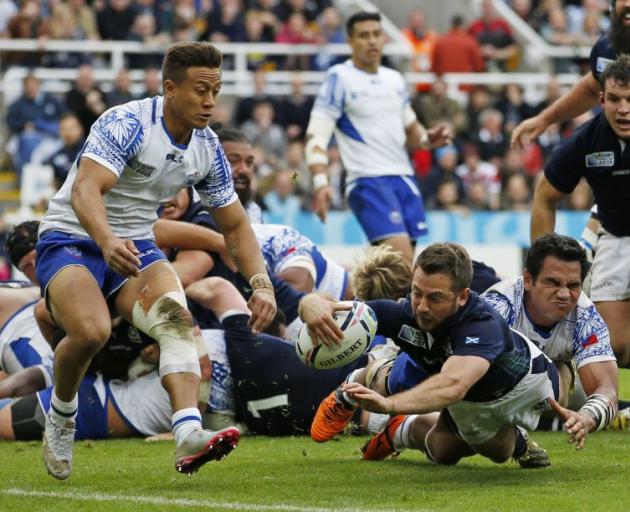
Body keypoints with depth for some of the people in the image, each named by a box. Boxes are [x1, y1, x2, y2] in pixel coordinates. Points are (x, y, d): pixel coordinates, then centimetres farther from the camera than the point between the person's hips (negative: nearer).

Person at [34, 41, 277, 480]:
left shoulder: (207, 148, 1)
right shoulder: (126, 124, -20)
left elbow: (235, 225, 9)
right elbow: (86, 188, -34)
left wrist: (261, 284, -7)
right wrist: (107, 241, -54)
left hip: (135, 247, 5)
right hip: (71, 241, -5)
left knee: (177, 319, -26)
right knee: (91, 331, -32)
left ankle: (188, 434, -42)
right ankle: (61, 414, -1)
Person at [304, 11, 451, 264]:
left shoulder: (395, 79, 15)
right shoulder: (339, 79, -5)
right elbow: (316, 135, -11)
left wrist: (427, 139, 4)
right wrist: (320, 181, -26)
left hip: (403, 176, 7)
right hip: (368, 179, -7)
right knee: (401, 255, -24)